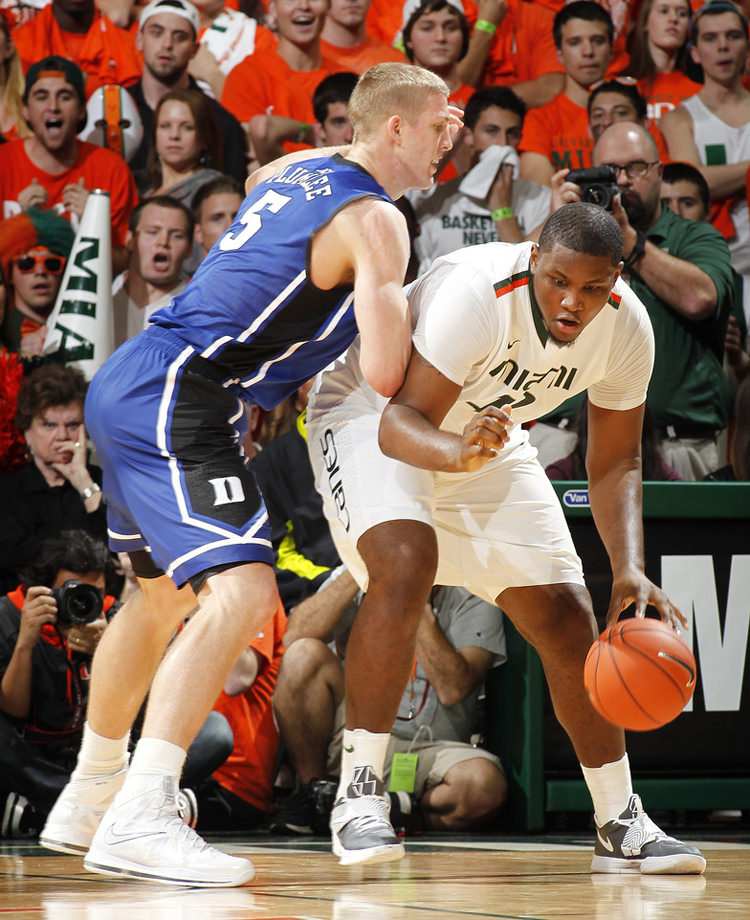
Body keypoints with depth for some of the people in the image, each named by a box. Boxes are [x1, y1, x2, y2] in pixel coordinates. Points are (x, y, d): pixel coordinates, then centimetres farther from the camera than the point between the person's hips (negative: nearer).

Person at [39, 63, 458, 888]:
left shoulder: (297, 167, 14)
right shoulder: (375, 221, -12)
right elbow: (385, 375, -22)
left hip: (126, 386, 10)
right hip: (176, 407, -10)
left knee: (161, 594, 26)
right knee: (242, 594, -21)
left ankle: (86, 803, 40)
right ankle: (139, 820, -32)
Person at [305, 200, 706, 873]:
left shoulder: (627, 327, -18)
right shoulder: (478, 293, -37)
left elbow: (615, 463, -7)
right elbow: (402, 423, -38)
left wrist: (630, 568, -22)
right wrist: (456, 454, -60)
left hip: (485, 439, 6)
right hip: (374, 413, -6)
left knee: (567, 618, 1)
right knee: (406, 566, -33)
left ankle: (621, 826, 17)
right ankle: (358, 795, -25)